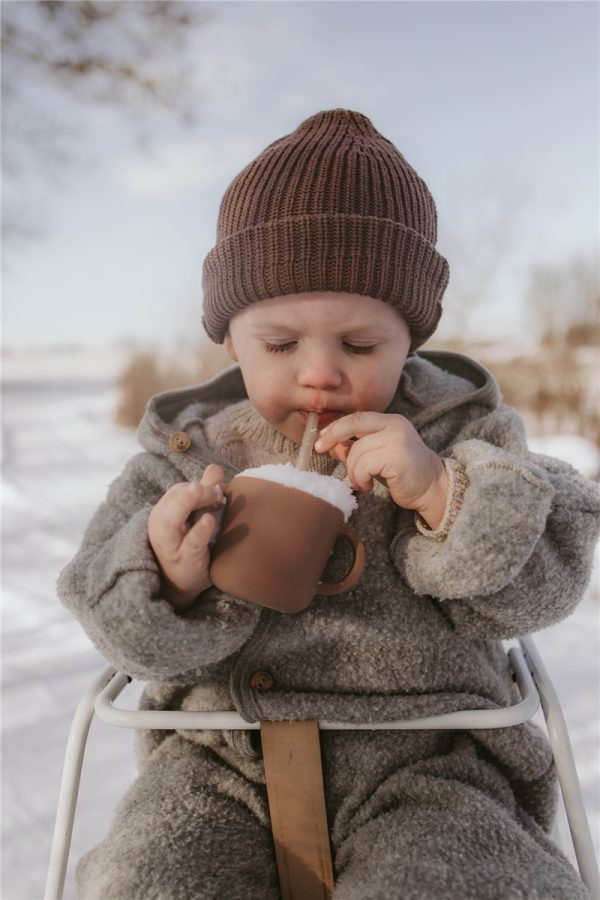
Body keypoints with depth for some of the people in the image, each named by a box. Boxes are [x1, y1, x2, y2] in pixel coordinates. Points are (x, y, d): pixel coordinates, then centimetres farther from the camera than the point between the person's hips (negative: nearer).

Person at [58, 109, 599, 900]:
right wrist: (172, 579, -22)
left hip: (420, 753, 0)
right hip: (221, 756, 1)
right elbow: (120, 622, 2)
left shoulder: (458, 430, 1)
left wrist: (442, 492, -22)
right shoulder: (188, 447, 2)